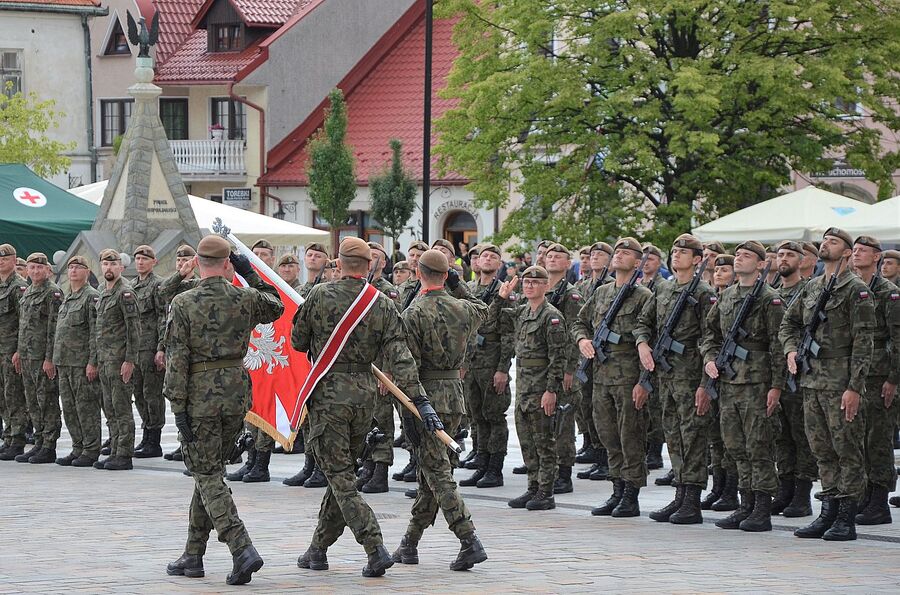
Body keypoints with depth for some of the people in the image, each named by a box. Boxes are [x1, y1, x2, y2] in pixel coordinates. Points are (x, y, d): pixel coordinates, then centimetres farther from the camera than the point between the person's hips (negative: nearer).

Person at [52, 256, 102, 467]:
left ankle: (91, 451, 0)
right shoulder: (66, 298, 19)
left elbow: (96, 332, -14)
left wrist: (93, 362, -19)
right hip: (64, 362, 9)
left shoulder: (92, 297, -8)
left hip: (83, 362, -9)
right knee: (69, 408, 10)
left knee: (86, 407, -5)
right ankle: (78, 448, 17)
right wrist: (56, 360, 18)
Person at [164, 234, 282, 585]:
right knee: (209, 472, 16)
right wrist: (250, 274, 20)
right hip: (237, 394, 5)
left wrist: (178, 408, -9)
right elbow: (276, 307, 24)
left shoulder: (184, 304, -10)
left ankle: (242, 550, -16)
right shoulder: (246, 299, 1)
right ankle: (193, 556, 21)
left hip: (200, 397, -5)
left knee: (208, 476, -1)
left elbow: (177, 360, -12)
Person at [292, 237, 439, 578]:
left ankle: (376, 550, -16)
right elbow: (400, 358, -7)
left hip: (327, 394, -4)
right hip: (364, 396, 4)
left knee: (340, 477, -3)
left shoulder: (320, 296, -8)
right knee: (341, 474, 16)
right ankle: (318, 550, 24)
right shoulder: (383, 305, -1)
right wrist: (419, 400, -8)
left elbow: (298, 342, 4)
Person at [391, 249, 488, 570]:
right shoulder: (465, 309, 6)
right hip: (456, 394, 7)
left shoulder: (414, 314, -12)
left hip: (427, 396, -7)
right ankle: (410, 544, 21)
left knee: (437, 473, -7)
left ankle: (470, 542, -17)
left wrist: (407, 408, -12)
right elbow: (481, 309, 32)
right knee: (430, 470, 13)